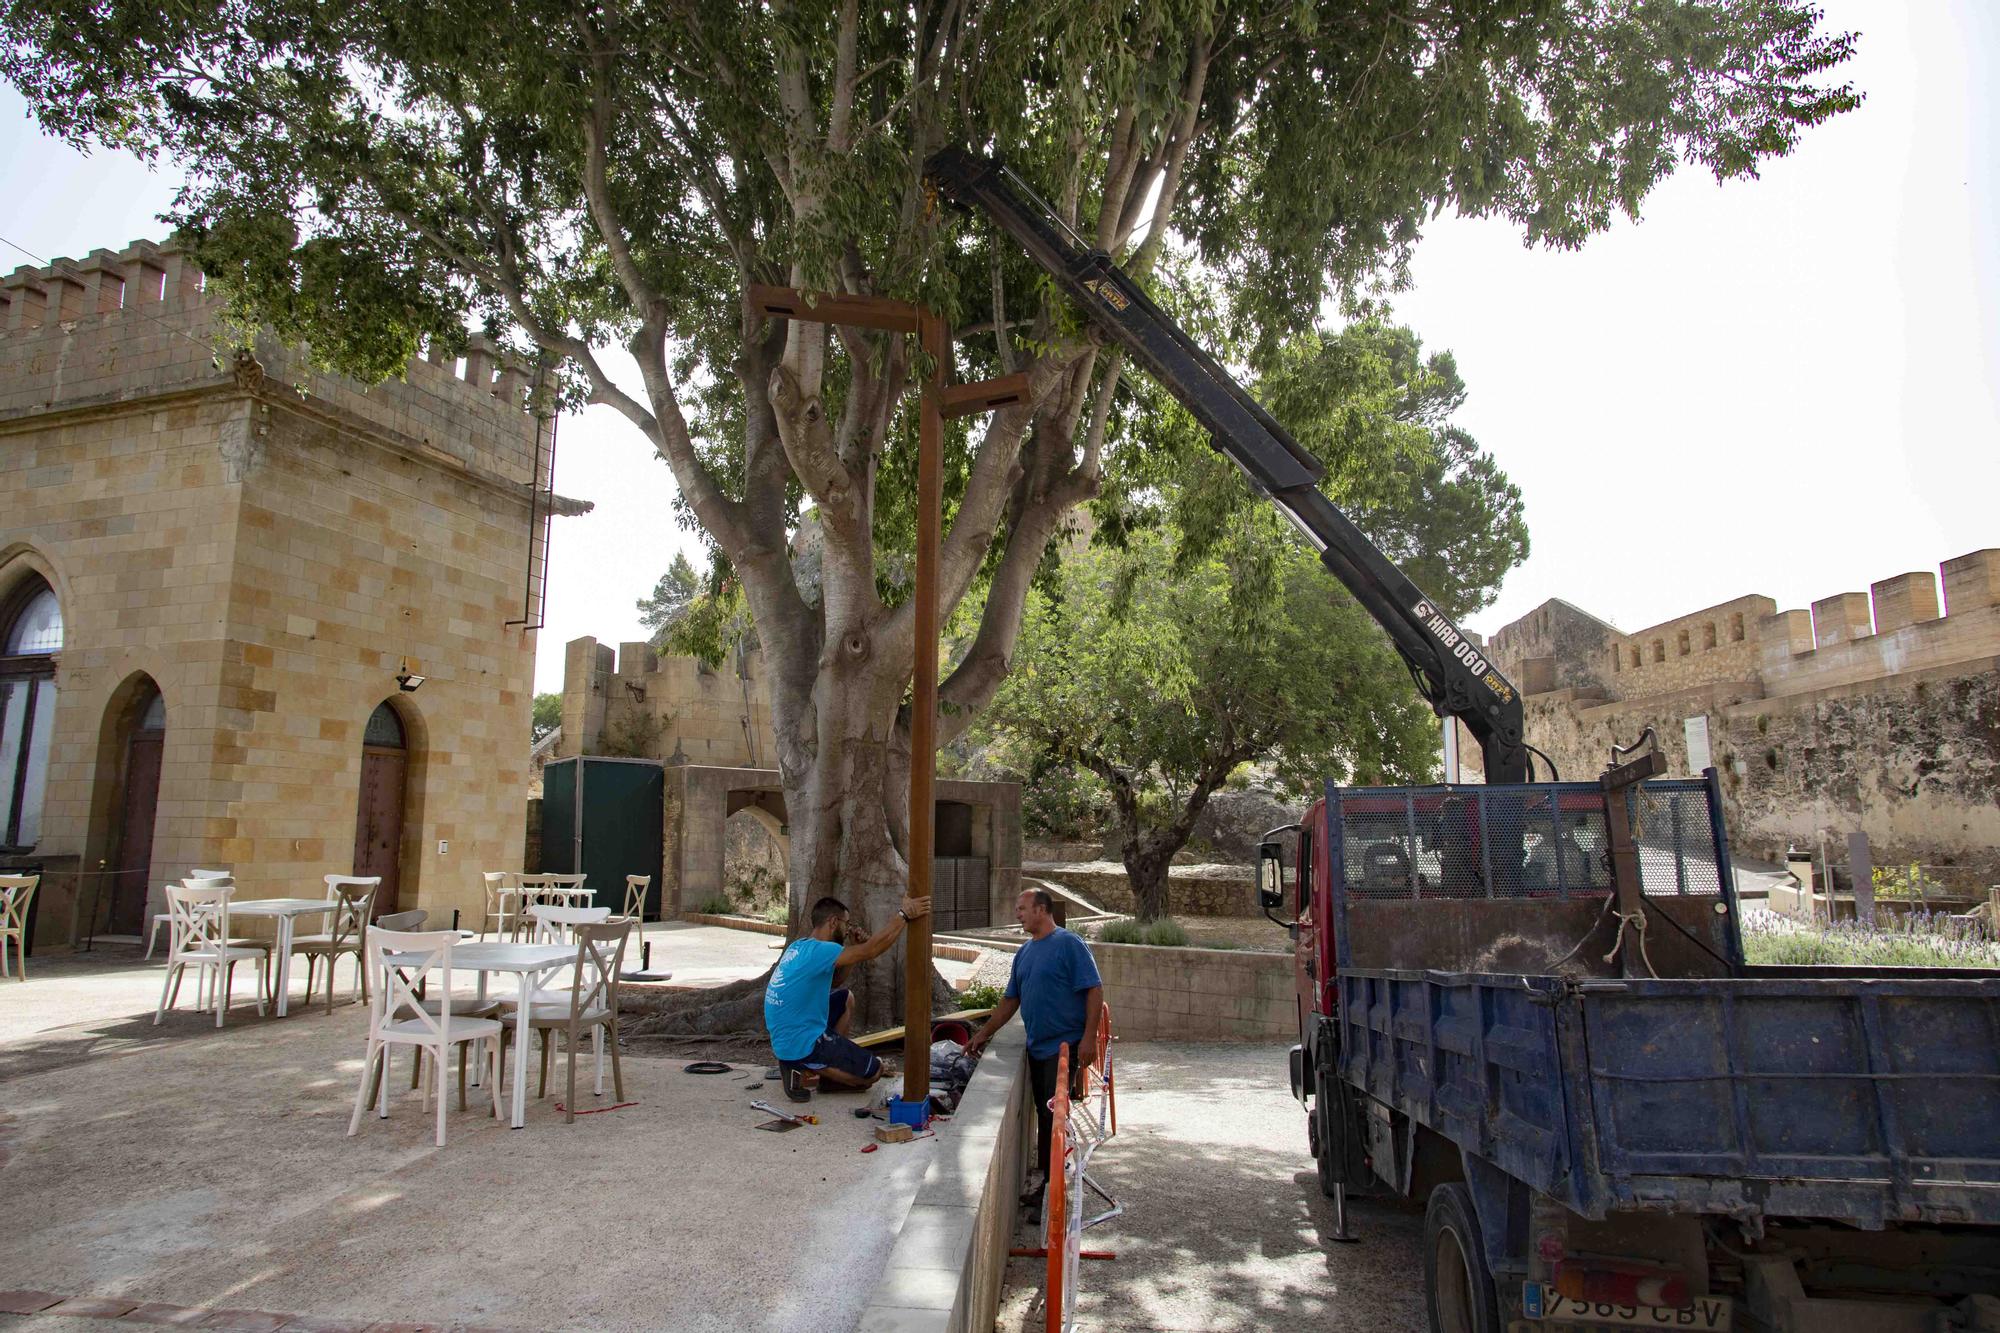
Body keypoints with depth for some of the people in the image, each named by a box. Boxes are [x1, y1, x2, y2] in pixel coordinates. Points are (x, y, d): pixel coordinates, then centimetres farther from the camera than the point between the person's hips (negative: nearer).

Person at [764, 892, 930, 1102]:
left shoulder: (799, 946, 6)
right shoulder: (818, 951, -23)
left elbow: (832, 978, 19)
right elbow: (872, 949, -30)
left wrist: (852, 947, 7)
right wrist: (903, 915, -24)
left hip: (787, 1035, 9)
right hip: (800, 1046, -9)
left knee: (845, 997, 25)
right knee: (874, 1071, 1)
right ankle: (805, 1072, -4)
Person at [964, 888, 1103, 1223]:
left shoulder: (1069, 944, -11)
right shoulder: (1025, 952, 13)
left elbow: (1094, 991, -14)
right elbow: (1011, 999, 21)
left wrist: (1089, 1038, -20)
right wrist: (984, 1033, 20)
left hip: (1065, 1047, -7)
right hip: (1037, 1046, 7)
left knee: (1053, 1117, -6)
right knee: (1044, 1116, 13)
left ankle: (1045, 1186, 5)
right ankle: (1043, 1182, 22)